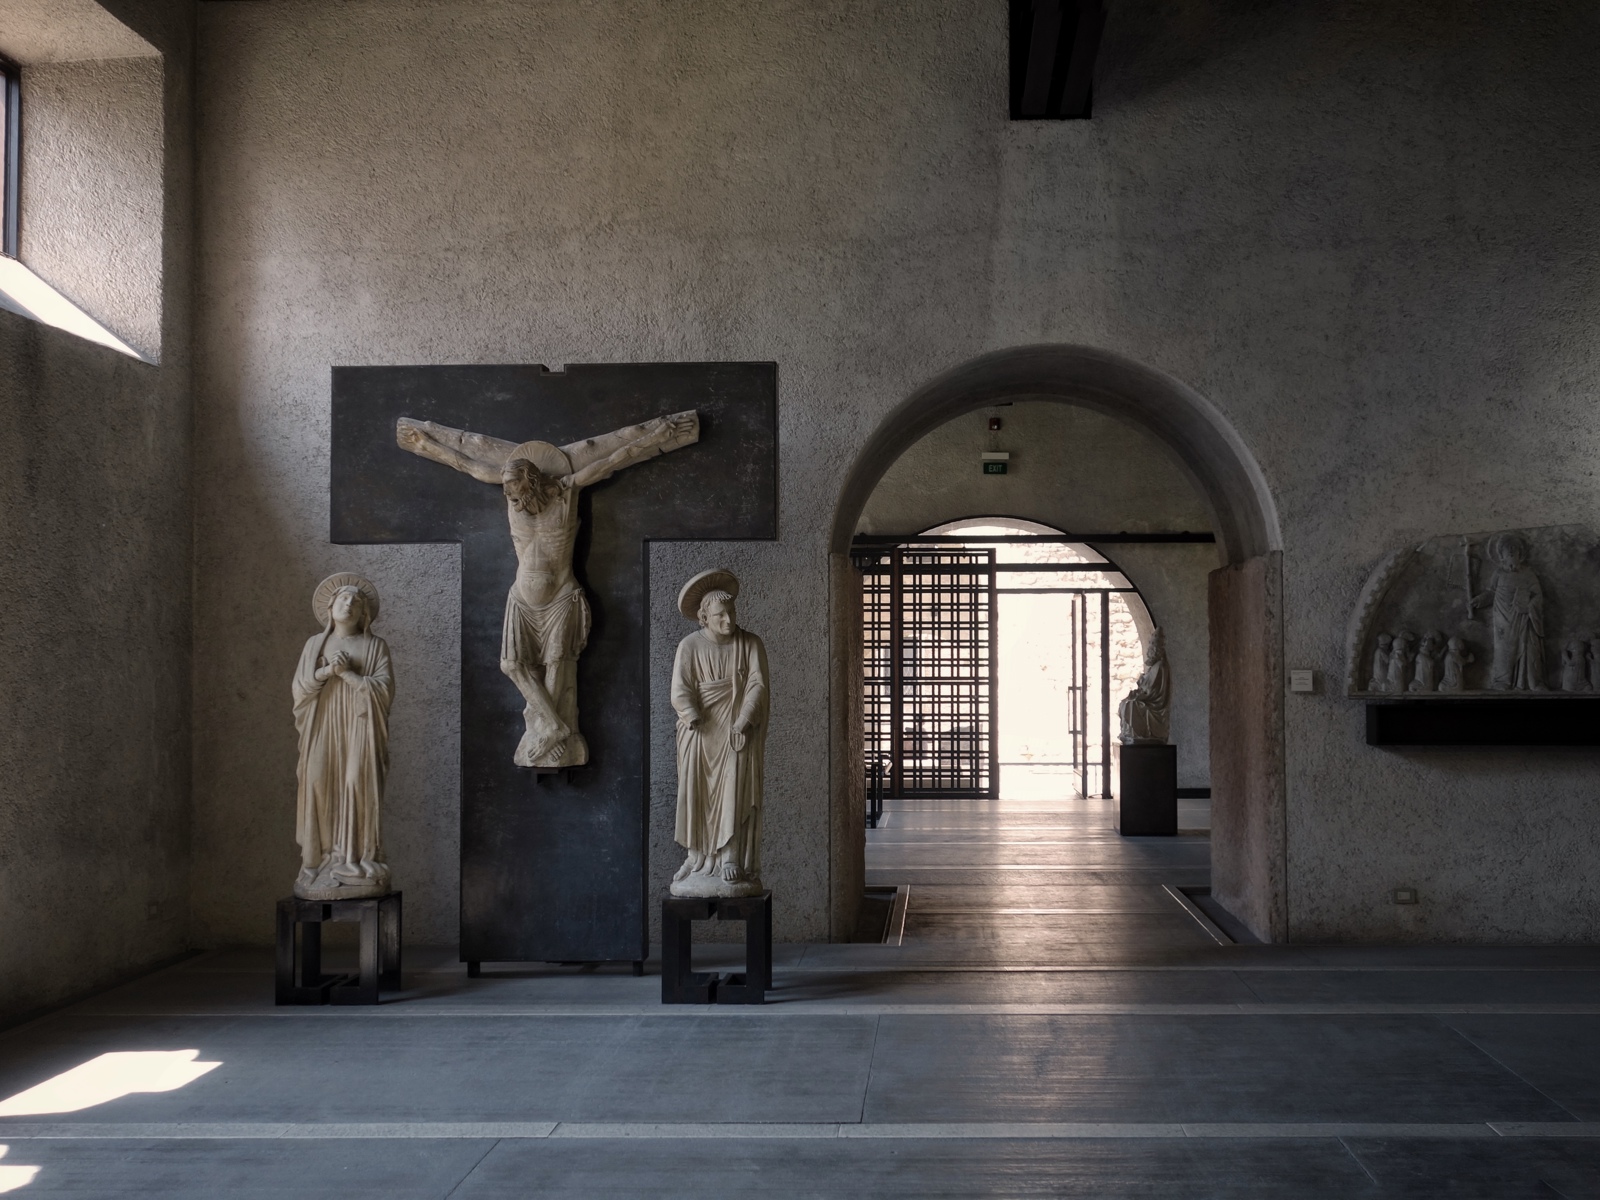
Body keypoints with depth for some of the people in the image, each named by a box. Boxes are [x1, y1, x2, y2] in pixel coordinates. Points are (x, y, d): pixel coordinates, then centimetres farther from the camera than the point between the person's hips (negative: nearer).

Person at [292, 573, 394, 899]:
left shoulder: (375, 646, 6)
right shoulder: (314, 644, 13)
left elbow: (384, 690, -5)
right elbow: (299, 688, 5)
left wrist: (347, 673, -12)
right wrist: (325, 671, -11)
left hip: (359, 730, -2)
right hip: (322, 729, 2)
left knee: (358, 789, -11)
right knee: (319, 787, -8)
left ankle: (358, 863, -8)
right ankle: (319, 865, -4)